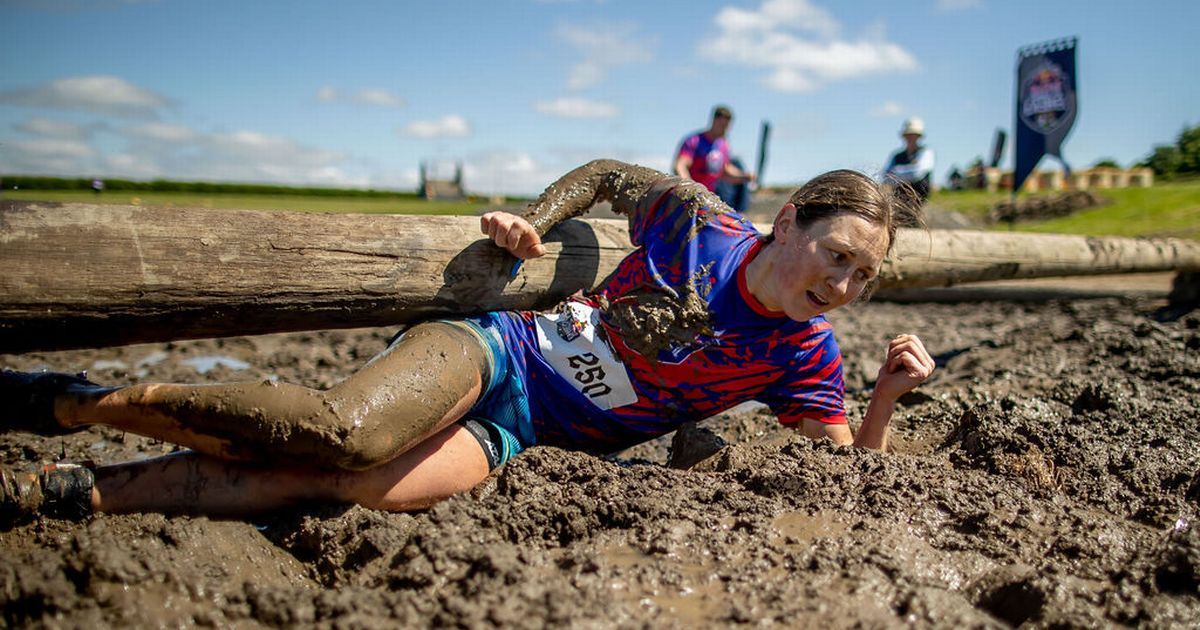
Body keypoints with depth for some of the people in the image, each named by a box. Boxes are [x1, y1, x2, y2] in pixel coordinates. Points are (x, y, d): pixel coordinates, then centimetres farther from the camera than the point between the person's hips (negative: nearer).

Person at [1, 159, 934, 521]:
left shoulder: (805, 360, 1)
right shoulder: (699, 217, -3)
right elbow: (605, 173, 12)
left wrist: (889, 393, -15)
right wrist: (533, 221, -3)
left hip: (517, 436, 1)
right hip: (498, 349, -1)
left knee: (371, 482, -27)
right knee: (346, 429, -30)